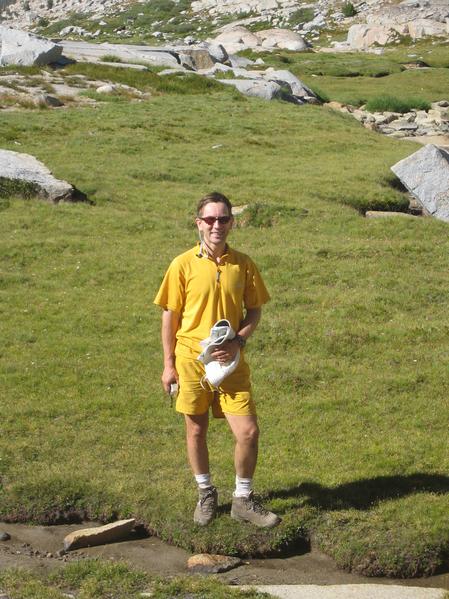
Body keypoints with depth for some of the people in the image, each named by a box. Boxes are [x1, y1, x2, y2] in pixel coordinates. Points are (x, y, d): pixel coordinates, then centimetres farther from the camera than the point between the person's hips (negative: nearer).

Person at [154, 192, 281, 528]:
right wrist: (169, 365, 0)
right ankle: (206, 495, 32)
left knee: (248, 431, -4)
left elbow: (254, 311, 7)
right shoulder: (183, 265, -6)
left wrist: (239, 341, -12)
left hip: (231, 361, 1)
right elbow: (170, 317, 0)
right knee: (196, 430, 11)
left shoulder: (243, 264, -1)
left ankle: (243, 500, 16)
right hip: (191, 359, -1)